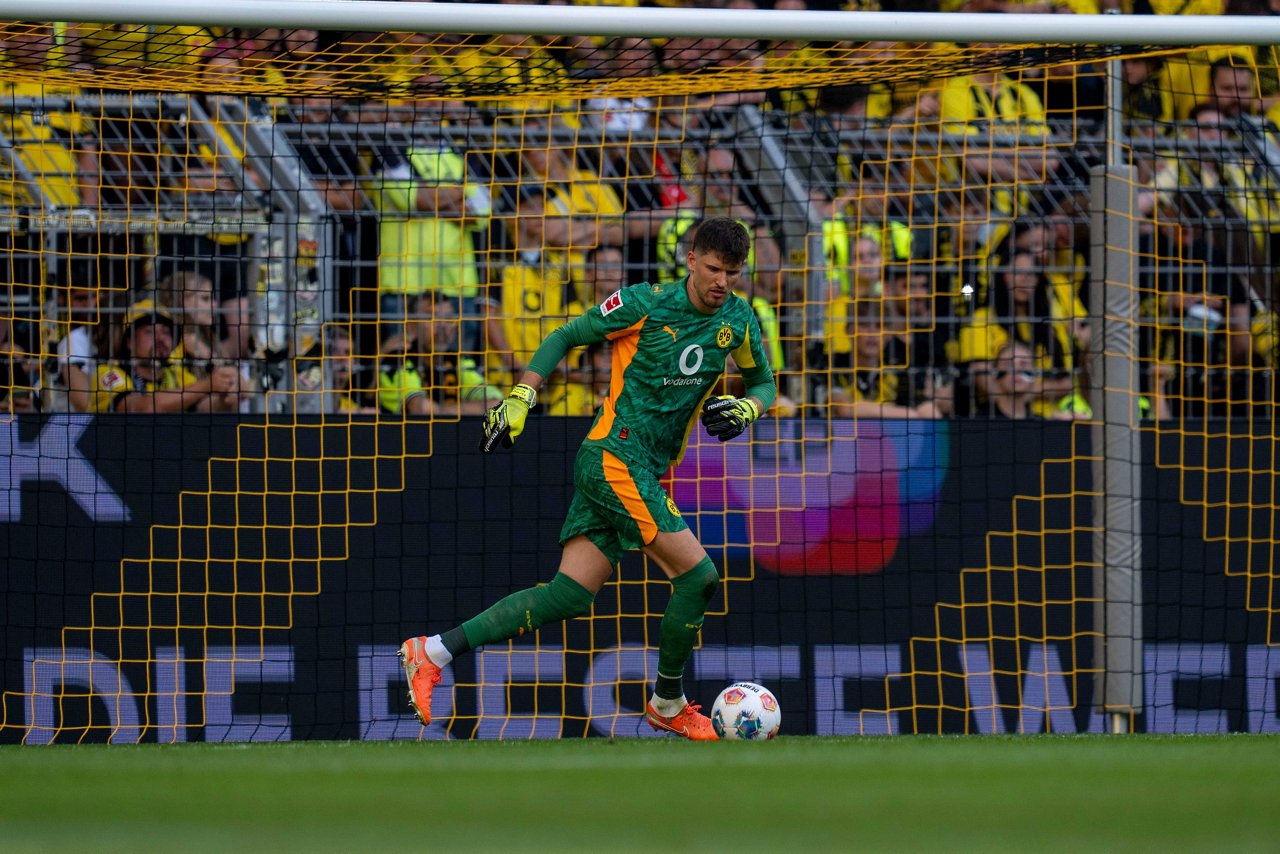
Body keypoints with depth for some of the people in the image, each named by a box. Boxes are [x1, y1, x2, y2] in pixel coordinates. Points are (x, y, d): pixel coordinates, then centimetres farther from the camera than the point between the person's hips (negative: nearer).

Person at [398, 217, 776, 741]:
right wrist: (521, 398, -8)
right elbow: (564, 338, 1)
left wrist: (747, 408, -1)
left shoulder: (738, 319, 8)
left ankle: (433, 652, 3)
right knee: (698, 576, -14)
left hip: (649, 474, 7)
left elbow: (763, 381, 22)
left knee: (570, 596, -1)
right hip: (614, 457, -7)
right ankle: (669, 704, 5)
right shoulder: (645, 304, -9)